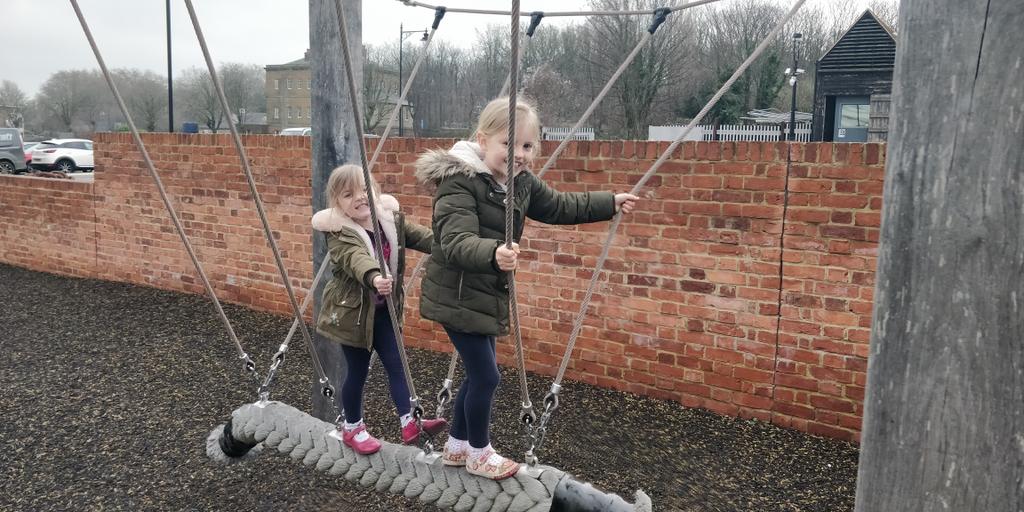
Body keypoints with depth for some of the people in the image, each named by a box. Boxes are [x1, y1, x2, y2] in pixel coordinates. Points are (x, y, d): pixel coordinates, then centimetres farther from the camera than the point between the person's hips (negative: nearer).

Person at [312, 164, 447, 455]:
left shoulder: (391, 218, -3)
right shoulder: (339, 233, -21)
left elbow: (420, 236, -9)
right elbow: (356, 259, -41)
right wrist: (373, 278, -62)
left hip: (384, 309, 5)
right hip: (353, 311, -5)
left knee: (396, 364, 5)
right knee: (358, 371, 8)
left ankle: (409, 423, 10)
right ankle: (352, 428, 28)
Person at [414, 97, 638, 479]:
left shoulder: (522, 183, 2)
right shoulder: (459, 182, -24)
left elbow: (558, 207, 19)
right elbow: (457, 242, -36)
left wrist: (610, 203, 20)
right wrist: (493, 254, -56)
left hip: (485, 295, 9)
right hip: (457, 297, -9)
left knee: (479, 373, 18)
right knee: (486, 375, -1)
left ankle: (456, 447, 38)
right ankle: (478, 454, 22)